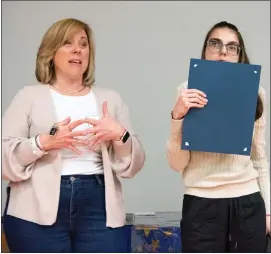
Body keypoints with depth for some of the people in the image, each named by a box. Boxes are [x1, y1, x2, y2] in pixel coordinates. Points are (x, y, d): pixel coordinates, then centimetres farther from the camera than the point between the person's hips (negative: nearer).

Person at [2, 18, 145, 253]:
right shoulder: (29, 96, 6)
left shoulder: (110, 98, 14)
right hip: (38, 213, -2)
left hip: (99, 209, 2)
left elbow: (133, 165, 9)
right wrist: (44, 142, -19)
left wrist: (120, 135, -10)